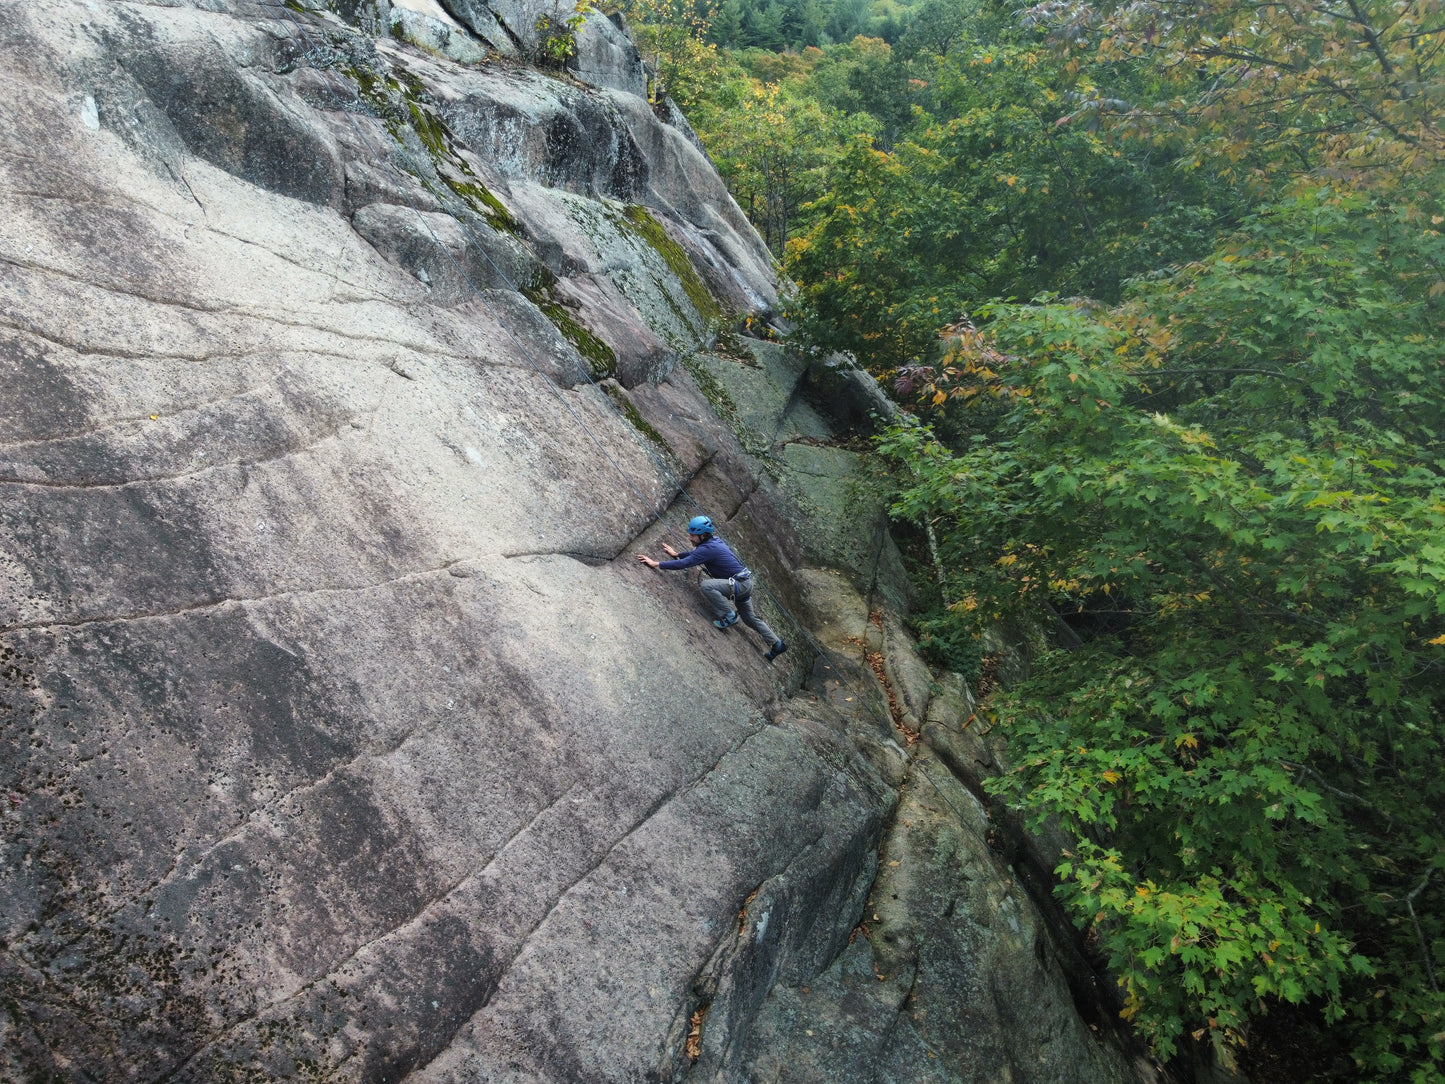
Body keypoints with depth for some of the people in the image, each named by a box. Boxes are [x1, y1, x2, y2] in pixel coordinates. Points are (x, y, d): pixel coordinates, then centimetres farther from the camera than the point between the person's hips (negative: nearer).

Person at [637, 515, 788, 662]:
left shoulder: (708, 548, -23)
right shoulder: (713, 540, 6)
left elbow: (684, 563, -27)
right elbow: (695, 553, 26)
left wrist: (656, 564, -24)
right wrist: (677, 554, 23)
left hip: (740, 584, -10)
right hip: (746, 583, 10)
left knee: (707, 585, -26)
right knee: (750, 618, 21)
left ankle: (729, 616, -14)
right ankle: (777, 644, 29)